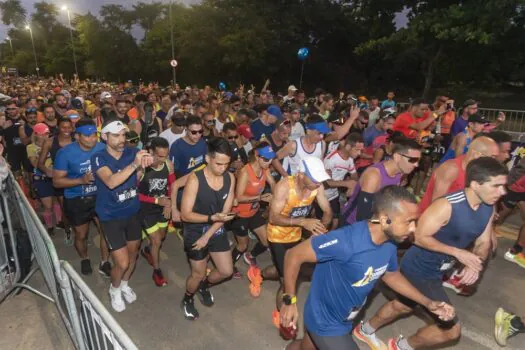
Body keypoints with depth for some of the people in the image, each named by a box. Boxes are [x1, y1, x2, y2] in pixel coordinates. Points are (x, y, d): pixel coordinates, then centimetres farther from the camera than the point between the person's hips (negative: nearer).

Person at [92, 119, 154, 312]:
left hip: (133, 212, 4)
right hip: (111, 216, -4)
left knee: (133, 254, 20)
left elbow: (139, 179, -8)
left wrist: (145, 166, -29)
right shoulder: (98, 158, -18)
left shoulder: (133, 152, -8)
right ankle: (115, 289, 32)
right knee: (122, 262, -2)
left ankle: (125, 284, 49)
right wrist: (134, 164, -46)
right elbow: (111, 182, -35)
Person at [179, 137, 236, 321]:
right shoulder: (195, 179, -24)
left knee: (226, 271, 13)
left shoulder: (230, 178, -10)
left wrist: (207, 236, -13)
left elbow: (226, 212, -7)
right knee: (198, 274, 12)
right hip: (195, 232, -4)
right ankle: (187, 299, 45)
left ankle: (204, 286, 45)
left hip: (217, 231, 5)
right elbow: (185, 215, -22)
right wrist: (212, 218, -34)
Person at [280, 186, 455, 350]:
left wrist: (427, 303, 3)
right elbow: (294, 255, -29)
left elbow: (391, 275, 10)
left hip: (343, 321, 7)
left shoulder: (390, 244, -12)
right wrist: (289, 301, -21)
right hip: (325, 323, -7)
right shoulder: (346, 241, -39)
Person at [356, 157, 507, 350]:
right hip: (419, 270, -9)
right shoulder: (447, 205, -30)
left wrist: (476, 264, -17)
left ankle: (366, 330, 52)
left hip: (437, 270, 9)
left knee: (404, 306, 27)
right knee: (452, 329, -1)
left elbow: (483, 243, 2)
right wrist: (458, 253, -27)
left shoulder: (489, 208, -4)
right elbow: (420, 237, -26)